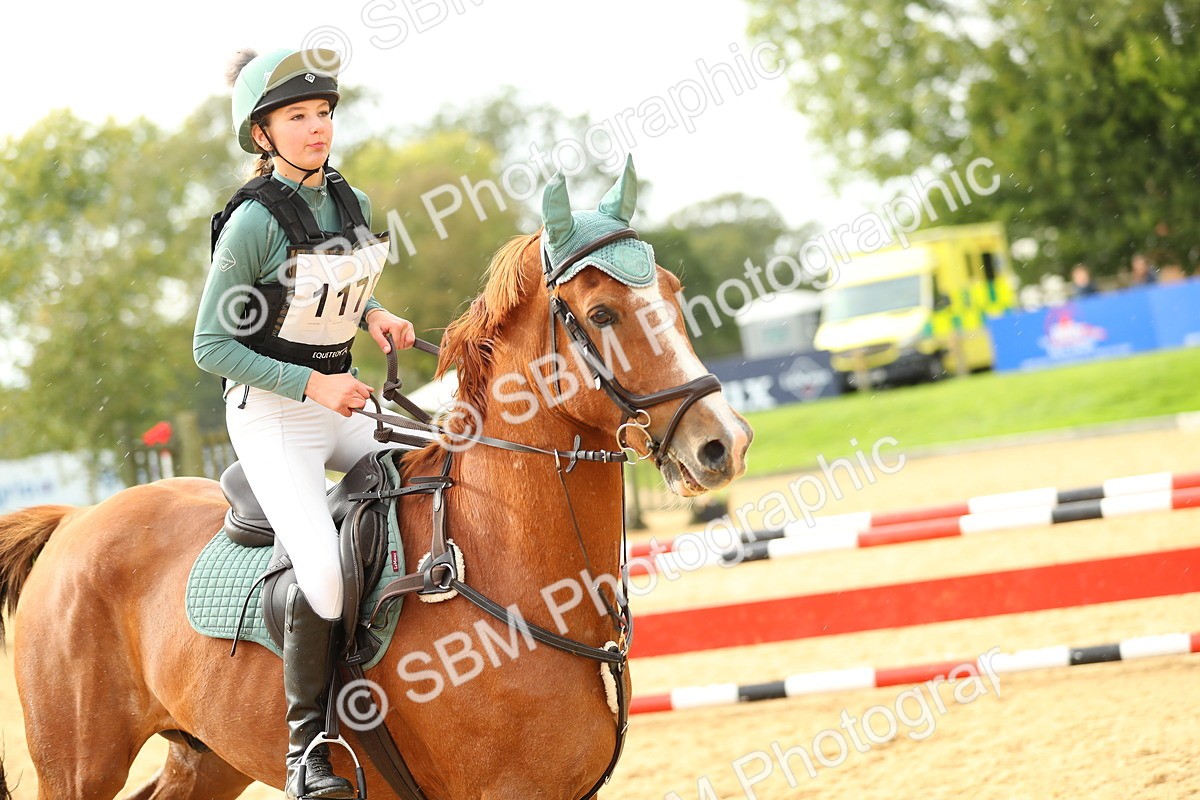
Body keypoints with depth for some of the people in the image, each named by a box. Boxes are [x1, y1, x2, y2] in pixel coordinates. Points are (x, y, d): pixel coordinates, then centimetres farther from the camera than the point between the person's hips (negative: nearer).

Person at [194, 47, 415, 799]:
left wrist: (376, 315, 1)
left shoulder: (353, 203, 4)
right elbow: (210, 346, -14)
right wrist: (311, 383, -20)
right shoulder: (254, 222, -17)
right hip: (270, 417, -7)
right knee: (325, 570, -26)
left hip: (342, 404, 8)